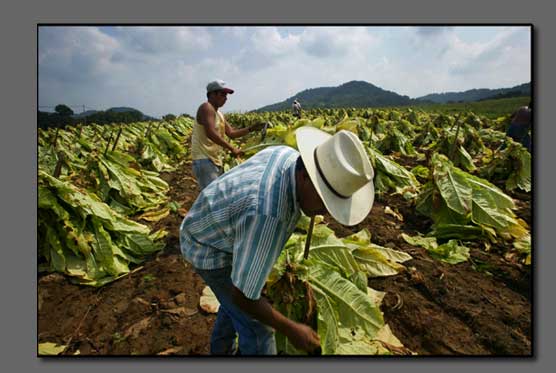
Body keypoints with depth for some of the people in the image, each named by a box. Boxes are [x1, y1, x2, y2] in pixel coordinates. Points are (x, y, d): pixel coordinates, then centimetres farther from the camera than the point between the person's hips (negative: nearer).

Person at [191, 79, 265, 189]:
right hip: (204, 159, -10)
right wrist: (232, 148, -22)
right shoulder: (206, 108, -11)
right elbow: (211, 133, -24)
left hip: (215, 160, 10)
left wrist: (251, 129, 3)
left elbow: (231, 133, 15)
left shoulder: (219, 114, 17)